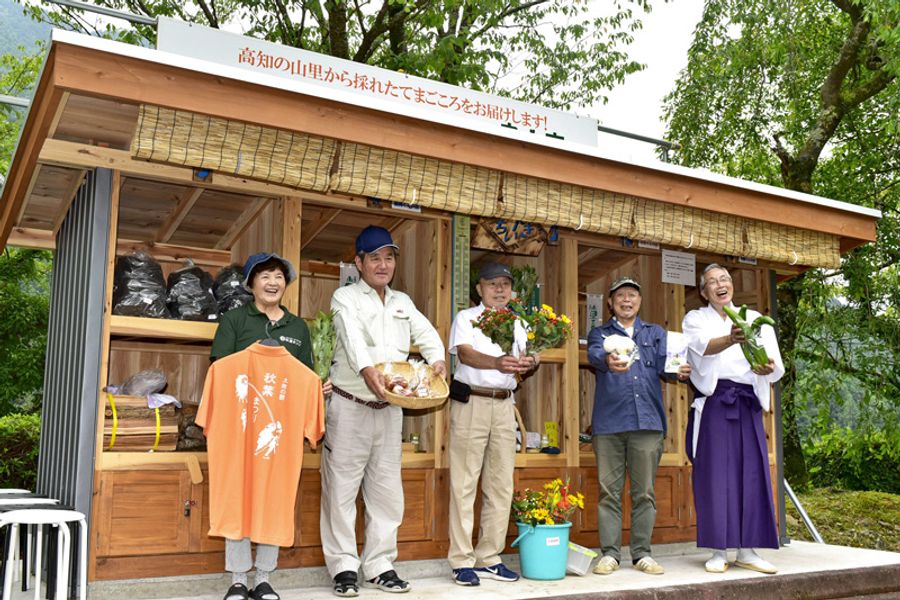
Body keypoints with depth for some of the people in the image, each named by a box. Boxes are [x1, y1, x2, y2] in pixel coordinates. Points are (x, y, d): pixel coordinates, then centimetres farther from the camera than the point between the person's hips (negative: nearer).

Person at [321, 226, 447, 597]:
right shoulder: (346, 298, -2)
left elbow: (426, 332, 3)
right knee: (342, 487, -1)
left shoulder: (402, 302, 16)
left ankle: (380, 566, 17)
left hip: (389, 409, 5)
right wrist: (367, 370, -40)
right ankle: (344, 567, 9)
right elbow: (352, 337, -21)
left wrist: (437, 359, -19)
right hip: (350, 407, -5)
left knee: (387, 489, 8)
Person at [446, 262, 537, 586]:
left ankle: (489, 558, 16)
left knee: (501, 485, 6)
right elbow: (465, 353, -12)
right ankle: (462, 561, 3)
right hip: (471, 402, -4)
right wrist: (497, 362, -30)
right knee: (464, 484, -3)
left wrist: (527, 364, -18)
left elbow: (525, 357, 7)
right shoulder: (466, 318, 4)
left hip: (504, 405, 5)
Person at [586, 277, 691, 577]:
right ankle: (609, 553, 9)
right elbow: (594, 353, -12)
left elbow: (664, 363, 1)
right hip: (609, 422, -1)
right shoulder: (600, 333, 12)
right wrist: (608, 361, -37)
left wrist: (679, 371, -24)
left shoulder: (656, 333, 19)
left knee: (644, 492, 4)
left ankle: (642, 553, 13)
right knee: (609, 491, 1)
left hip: (647, 420, 2)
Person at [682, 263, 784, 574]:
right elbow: (704, 346, -16)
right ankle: (719, 552, 3)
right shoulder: (696, 319, 8)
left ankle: (747, 551, 9)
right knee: (715, 475, -2)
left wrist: (769, 367, -22)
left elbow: (777, 366, 2)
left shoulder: (755, 319, 14)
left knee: (751, 474, 1)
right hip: (713, 403, -2)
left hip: (747, 404, 3)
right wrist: (731, 339, -37)